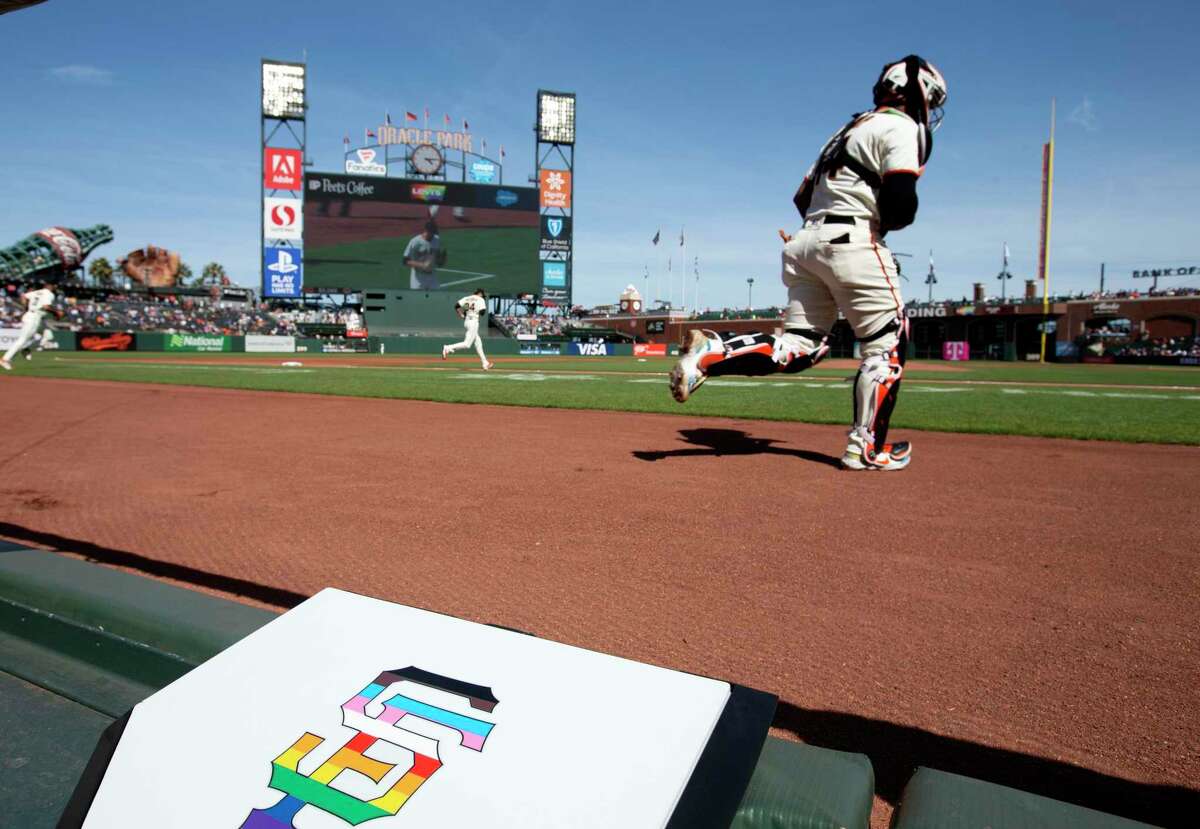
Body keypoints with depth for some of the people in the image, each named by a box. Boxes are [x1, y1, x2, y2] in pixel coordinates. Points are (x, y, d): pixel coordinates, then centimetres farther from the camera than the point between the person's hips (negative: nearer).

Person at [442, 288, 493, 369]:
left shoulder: (467, 298, 15)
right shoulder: (480, 299, -1)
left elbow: (456, 306, 4)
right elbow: (482, 312, -10)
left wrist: (462, 315, 10)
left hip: (466, 321, 8)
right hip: (474, 321, -8)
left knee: (478, 343, 11)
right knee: (467, 344, -11)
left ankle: (485, 364, 12)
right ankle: (448, 348, -23)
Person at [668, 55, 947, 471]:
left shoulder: (850, 129, 27)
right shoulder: (901, 127, 0)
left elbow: (803, 197, 24)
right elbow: (901, 204, -14)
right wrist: (887, 220, 7)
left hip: (807, 239, 8)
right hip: (853, 242, -8)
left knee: (797, 348, 4)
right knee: (887, 344, 3)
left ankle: (711, 353, -13)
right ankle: (866, 447, 4)